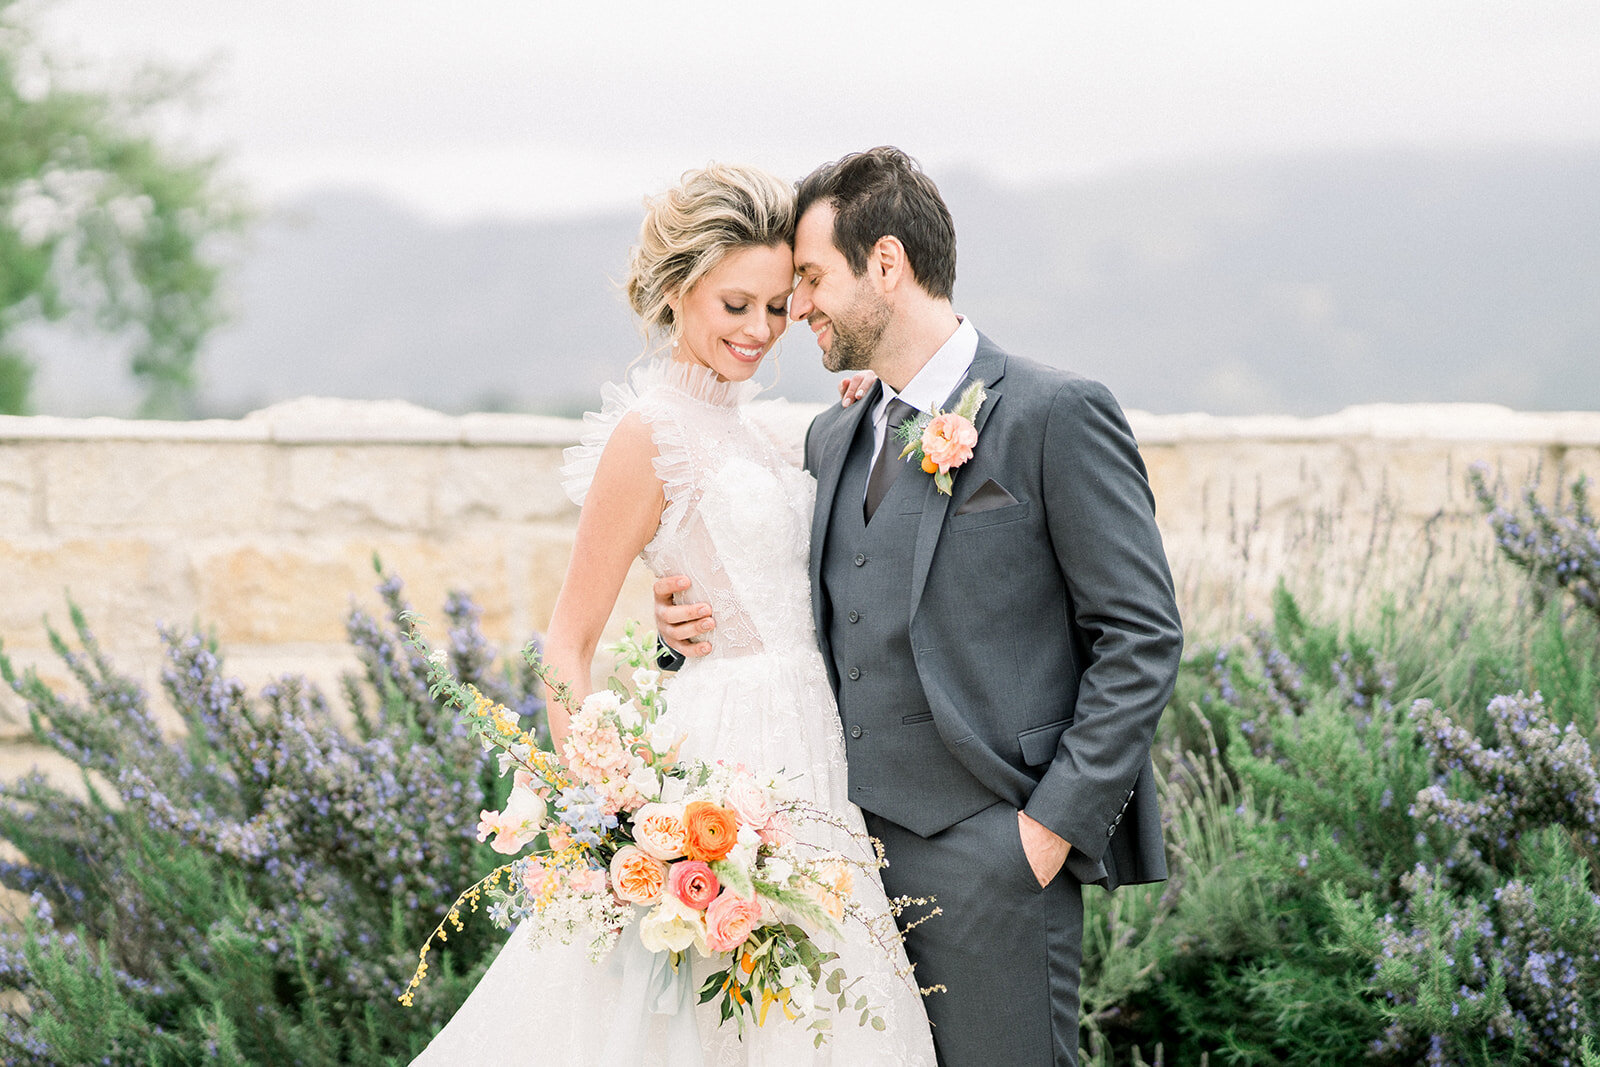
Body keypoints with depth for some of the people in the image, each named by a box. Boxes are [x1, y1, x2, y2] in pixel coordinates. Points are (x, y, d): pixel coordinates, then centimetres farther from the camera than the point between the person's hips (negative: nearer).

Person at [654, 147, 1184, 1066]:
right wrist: (717, 627, 3)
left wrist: (1056, 823, -13)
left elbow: (1142, 638, -8)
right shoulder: (833, 441, 16)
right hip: (853, 853, 7)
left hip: (991, 858, -7)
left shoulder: (1054, 417, -6)